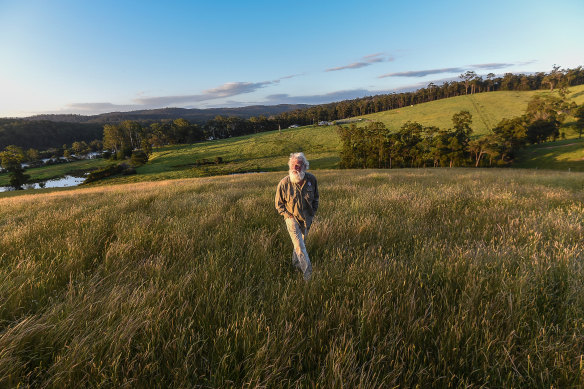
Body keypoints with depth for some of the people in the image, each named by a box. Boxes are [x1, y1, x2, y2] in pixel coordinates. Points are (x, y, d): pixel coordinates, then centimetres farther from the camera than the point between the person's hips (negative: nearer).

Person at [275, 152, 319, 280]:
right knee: (299, 245, -10)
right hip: (292, 218, -3)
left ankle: (296, 262, 43)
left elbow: (316, 197, 8)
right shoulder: (284, 183, -20)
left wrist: (313, 212, 4)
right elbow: (279, 204, -6)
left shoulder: (312, 179, -10)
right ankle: (308, 270, 4)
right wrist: (289, 216, -12)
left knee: (301, 241, 20)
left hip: (306, 218, 4)